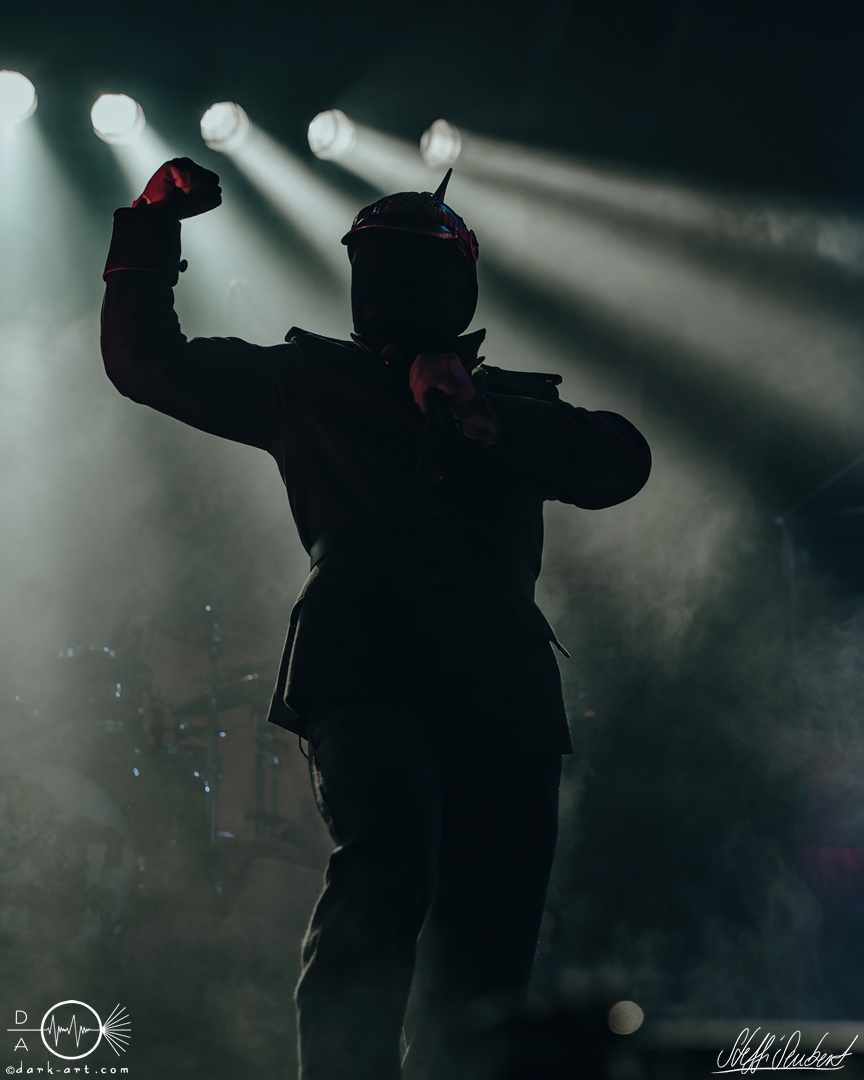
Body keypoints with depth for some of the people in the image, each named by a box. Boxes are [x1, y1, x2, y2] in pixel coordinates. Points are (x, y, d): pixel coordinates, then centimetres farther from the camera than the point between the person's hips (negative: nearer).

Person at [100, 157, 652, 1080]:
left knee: (487, 944, -1)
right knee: (387, 857, -28)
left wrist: (481, 414, -1)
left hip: (501, 687, 3)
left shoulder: (516, 404, 27)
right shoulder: (310, 383, 24)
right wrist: (154, 229, 13)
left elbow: (620, 462, 9)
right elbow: (146, 362, 23)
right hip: (365, 665, -3)